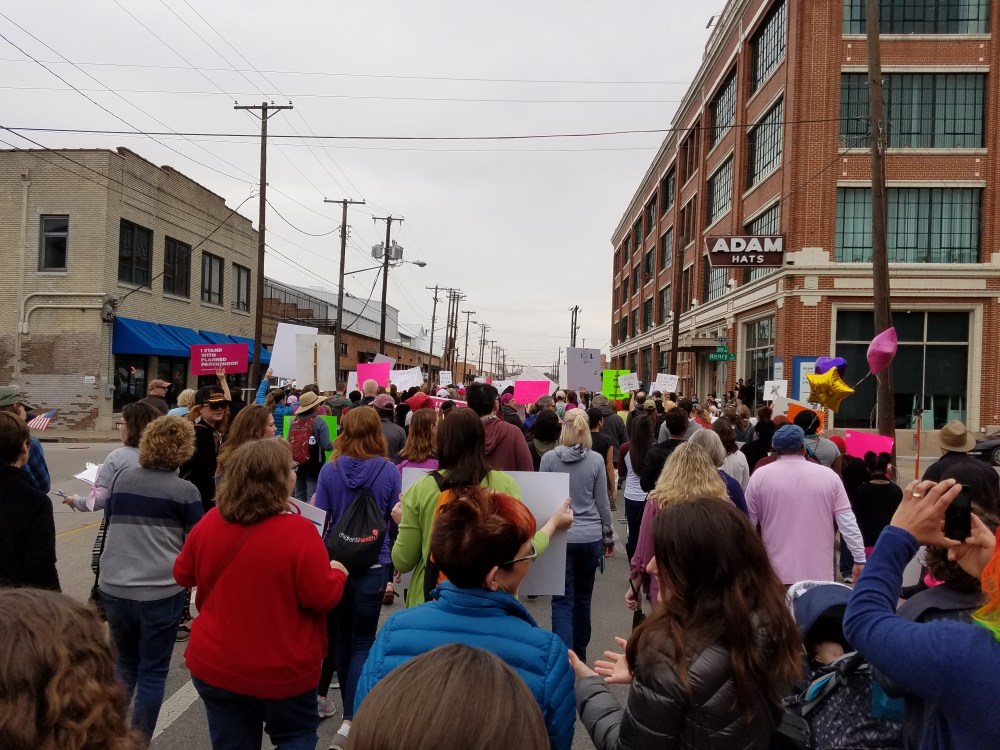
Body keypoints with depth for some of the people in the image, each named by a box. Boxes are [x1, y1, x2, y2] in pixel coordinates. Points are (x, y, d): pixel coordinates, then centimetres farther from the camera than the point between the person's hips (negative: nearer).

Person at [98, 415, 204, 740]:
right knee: (153, 671, 9)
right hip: (161, 591, -4)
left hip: (113, 586, 4)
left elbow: (109, 520, 19)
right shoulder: (186, 491, -9)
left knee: (125, 662, 23)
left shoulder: (122, 478, 3)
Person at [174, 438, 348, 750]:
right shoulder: (298, 531, -24)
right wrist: (337, 572, 0)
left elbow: (183, 574, 8)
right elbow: (323, 597, -19)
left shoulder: (210, 522, -7)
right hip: (281, 670, -4)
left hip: (214, 664, 4)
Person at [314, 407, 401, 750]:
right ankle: (350, 720, -4)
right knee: (363, 641, 5)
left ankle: (351, 710, 33)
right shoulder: (389, 471, -8)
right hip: (373, 564, -2)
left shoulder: (329, 470, -5)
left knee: (343, 636, 18)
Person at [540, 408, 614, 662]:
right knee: (583, 597, 17)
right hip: (590, 537, 2)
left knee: (563, 600, 1)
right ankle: (579, 653, 30)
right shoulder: (596, 460, -4)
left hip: (559, 536, -2)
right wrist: (609, 536, 12)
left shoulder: (549, 458, -6)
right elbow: (602, 503, 1)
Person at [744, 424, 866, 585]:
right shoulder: (829, 475, 2)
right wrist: (860, 560, 7)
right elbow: (848, 523, 0)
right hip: (819, 573, 1)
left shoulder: (759, 476, -1)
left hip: (776, 573, -1)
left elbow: (747, 523, 5)